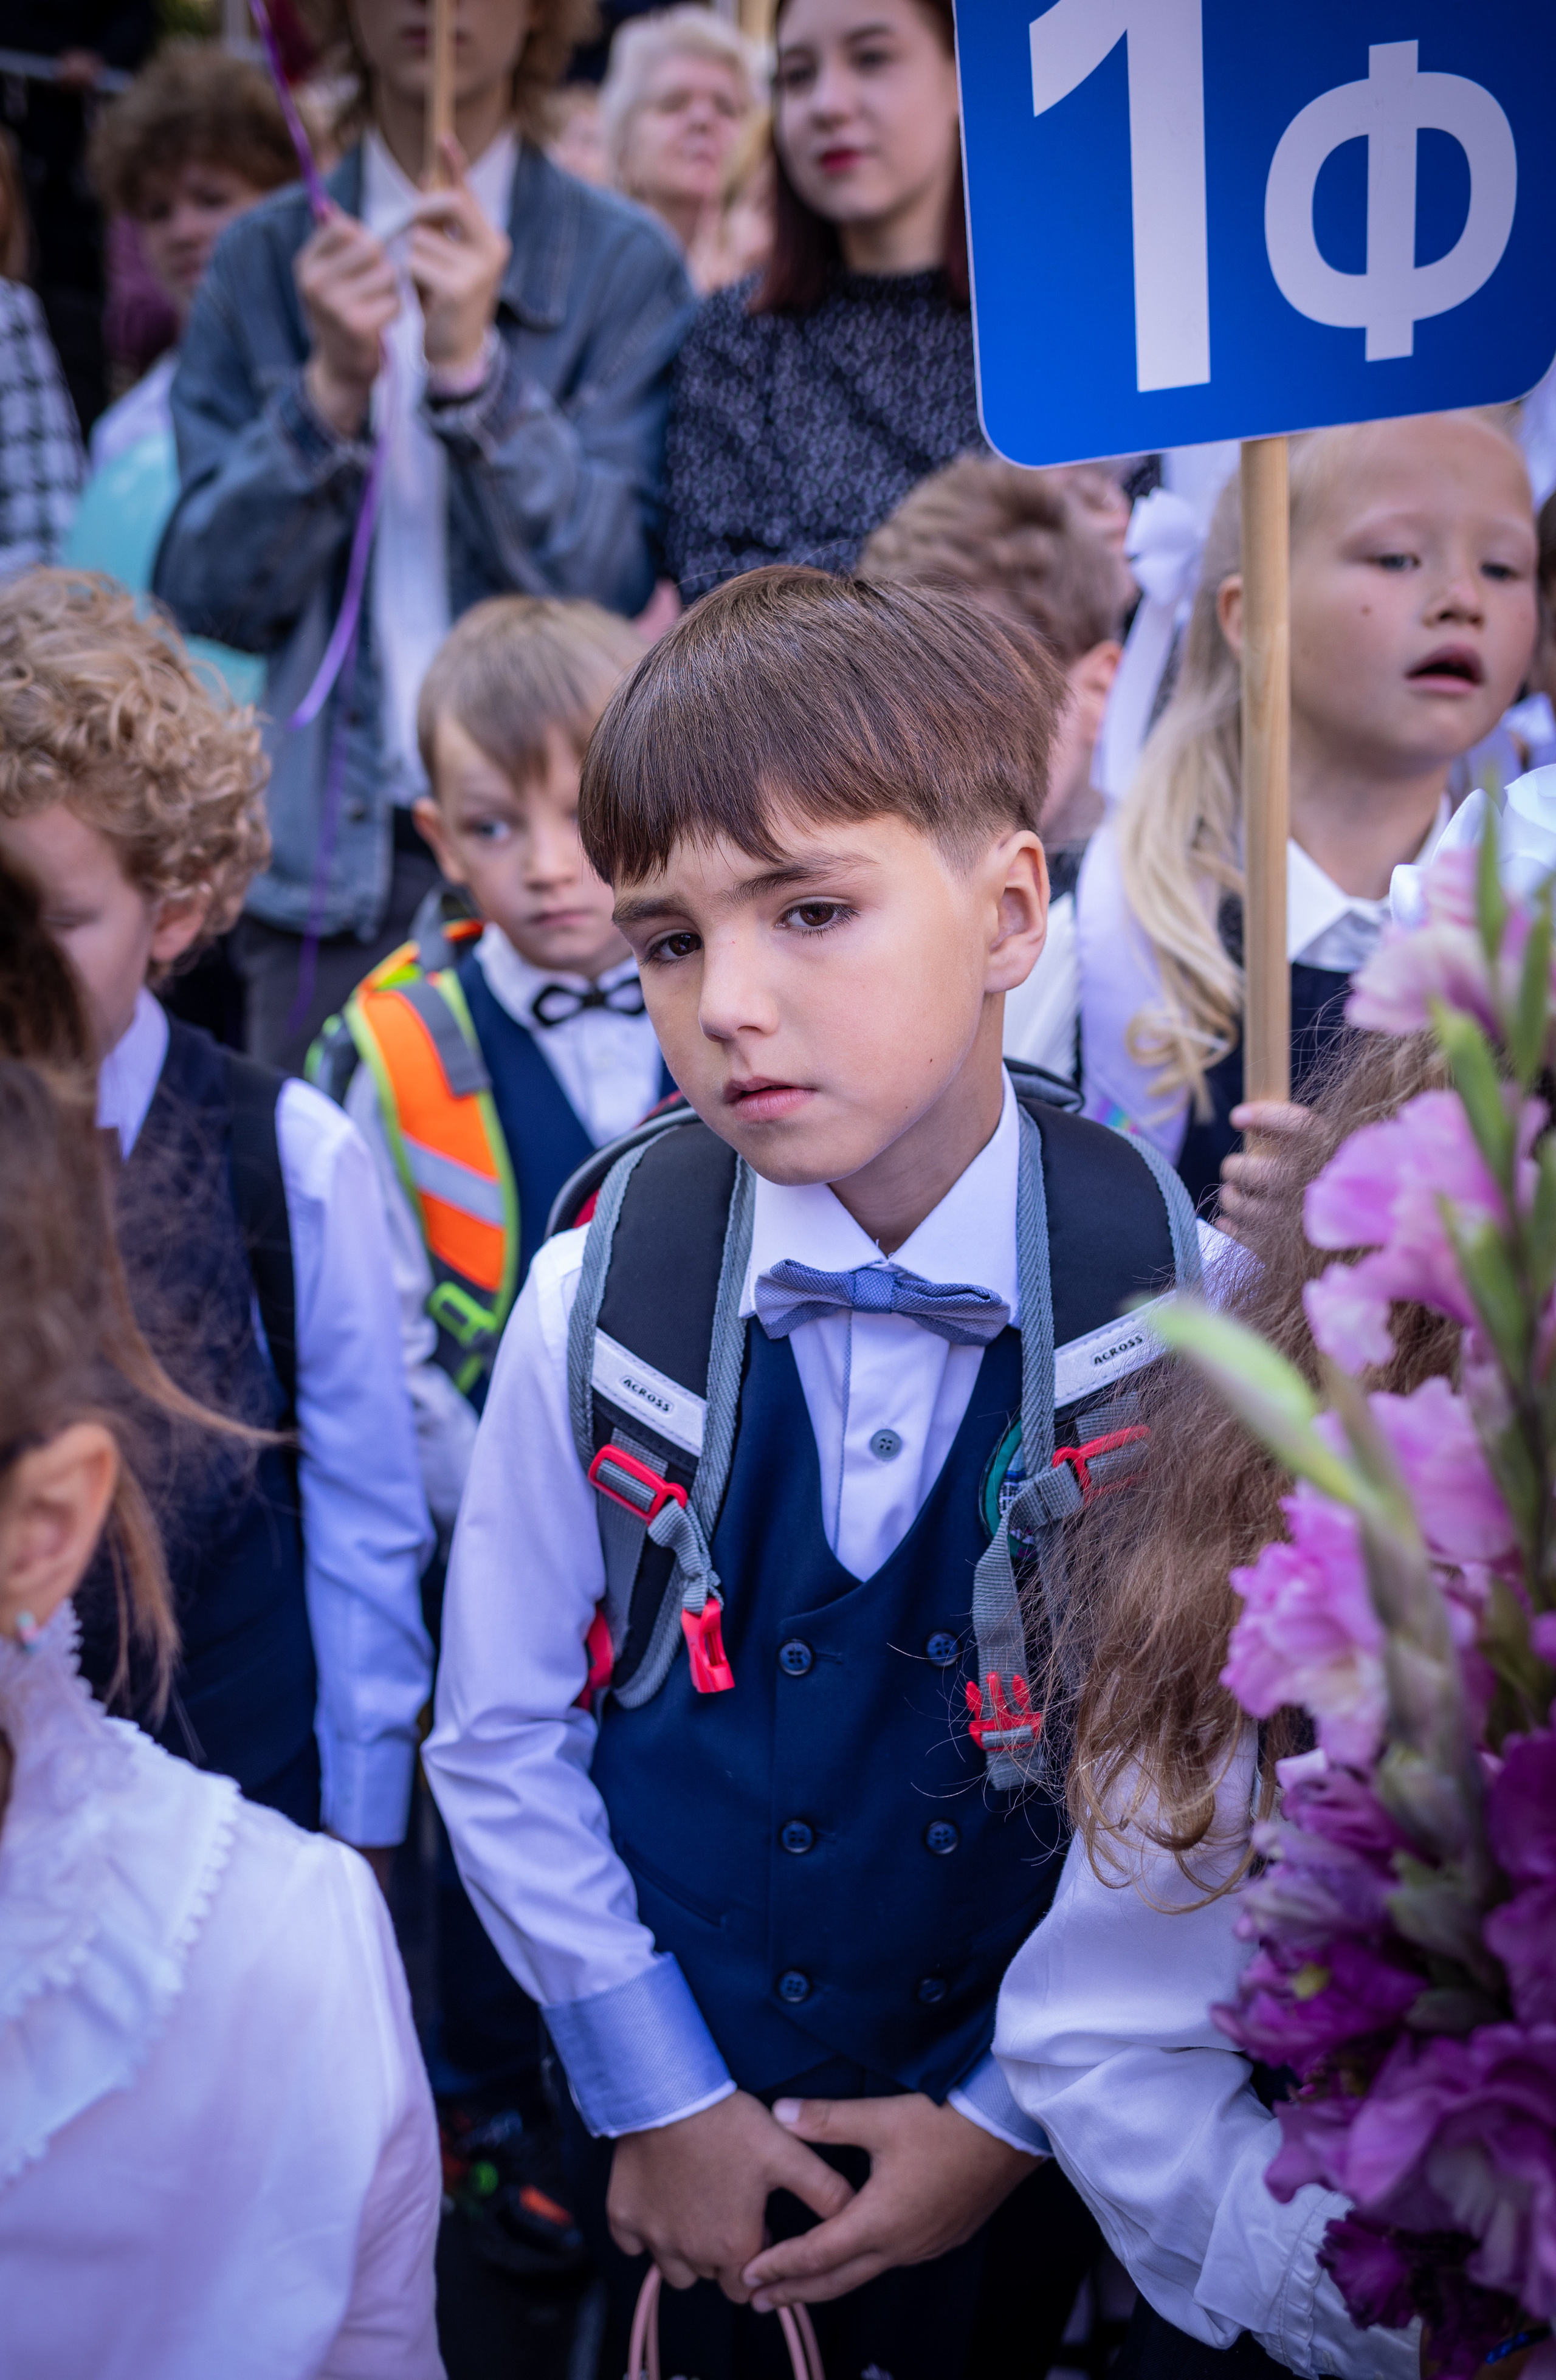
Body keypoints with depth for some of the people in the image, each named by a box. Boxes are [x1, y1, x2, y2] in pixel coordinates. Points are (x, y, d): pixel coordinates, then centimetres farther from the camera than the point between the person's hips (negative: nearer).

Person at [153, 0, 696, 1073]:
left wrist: (474, 368, -17)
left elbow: (611, 588, -6)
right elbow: (208, 593, 3)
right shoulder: (262, 259, 9)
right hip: (325, 861, 2)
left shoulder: (625, 260, 3)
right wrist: (328, 388, -12)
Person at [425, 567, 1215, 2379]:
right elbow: (502, 1742, -6)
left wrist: (1015, 2111, -8)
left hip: (1013, 2138, 0)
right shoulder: (601, 1300, -15)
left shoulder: (1164, 1295, -17)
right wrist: (654, 2095, -5)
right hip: (675, 2130, 0)